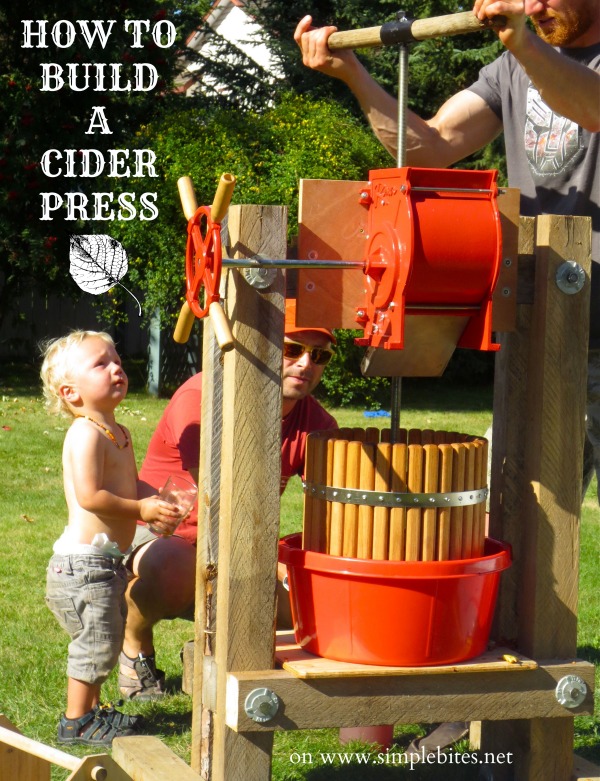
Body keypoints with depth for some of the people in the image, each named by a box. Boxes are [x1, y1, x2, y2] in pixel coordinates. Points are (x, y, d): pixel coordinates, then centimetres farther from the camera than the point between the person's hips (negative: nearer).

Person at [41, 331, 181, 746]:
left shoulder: (120, 434, 13)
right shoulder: (86, 434, -19)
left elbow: (130, 486, 23)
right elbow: (90, 496, -26)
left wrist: (158, 503, 4)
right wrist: (141, 509, -19)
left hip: (108, 559, 10)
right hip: (84, 560, -10)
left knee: (107, 639, 19)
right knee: (96, 640, -4)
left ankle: (93, 708, 32)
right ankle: (77, 721, 7)